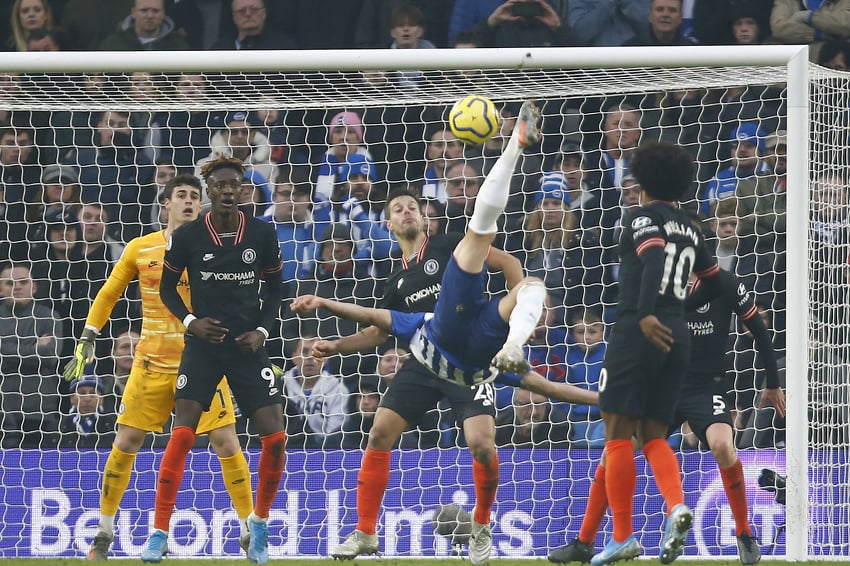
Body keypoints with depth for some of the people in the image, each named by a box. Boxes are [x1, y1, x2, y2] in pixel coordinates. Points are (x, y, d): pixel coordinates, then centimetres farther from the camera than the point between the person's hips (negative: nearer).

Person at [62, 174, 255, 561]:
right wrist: (87, 340, 7)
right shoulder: (140, 249, 3)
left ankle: (248, 532, 5)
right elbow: (108, 295, 12)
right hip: (152, 365, 1)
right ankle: (104, 532, 14)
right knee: (125, 444, 0)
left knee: (226, 444, -6)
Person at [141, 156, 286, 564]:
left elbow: (275, 287, 10)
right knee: (182, 433, -15)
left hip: (247, 346, 2)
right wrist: (190, 321, -10)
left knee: (274, 436, -7)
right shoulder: (186, 237, -5)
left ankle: (259, 525, 15)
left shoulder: (262, 234, -1)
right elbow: (167, 287, 6)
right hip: (203, 344, -2)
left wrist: (262, 330, -4)